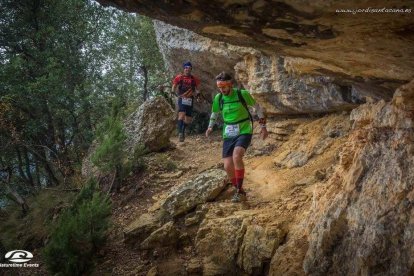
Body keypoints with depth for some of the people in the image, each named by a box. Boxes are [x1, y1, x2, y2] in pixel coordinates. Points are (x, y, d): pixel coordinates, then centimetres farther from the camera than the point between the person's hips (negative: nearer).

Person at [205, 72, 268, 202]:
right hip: (228, 135, 4)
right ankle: (240, 192, 18)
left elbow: (258, 108, 3)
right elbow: (214, 113, 20)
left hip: (244, 132, -4)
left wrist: (263, 126, 3)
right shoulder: (218, 98, 0)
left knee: (236, 156, -30)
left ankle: (239, 190, -17)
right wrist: (210, 127, 9)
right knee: (228, 166, -4)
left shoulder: (242, 94, -10)